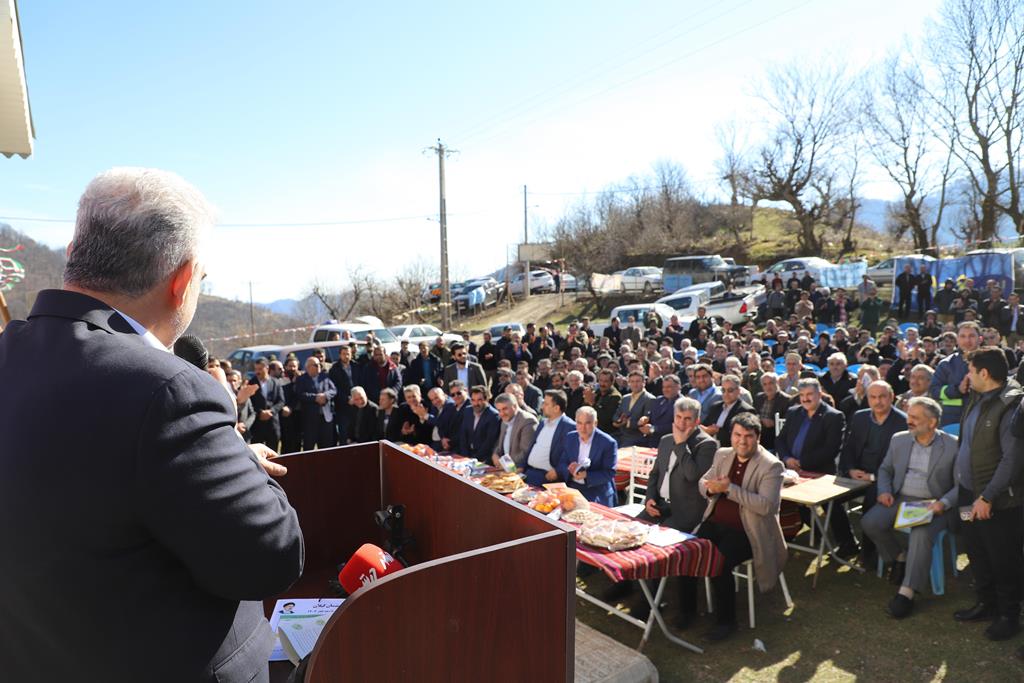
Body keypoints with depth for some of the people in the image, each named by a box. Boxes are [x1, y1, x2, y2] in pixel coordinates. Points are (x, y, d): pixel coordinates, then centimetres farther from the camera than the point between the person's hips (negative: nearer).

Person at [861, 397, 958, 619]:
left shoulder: (953, 446, -4)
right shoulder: (898, 439, 9)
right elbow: (885, 469, 17)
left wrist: (944, 503, -20)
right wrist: (884, 491, -1)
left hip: (933, 505, -4)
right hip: (900, 499, 4)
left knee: (921, 534, -34)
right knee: (869, 522, -20)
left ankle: (907, 592, -25)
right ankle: (899, 557, 8)